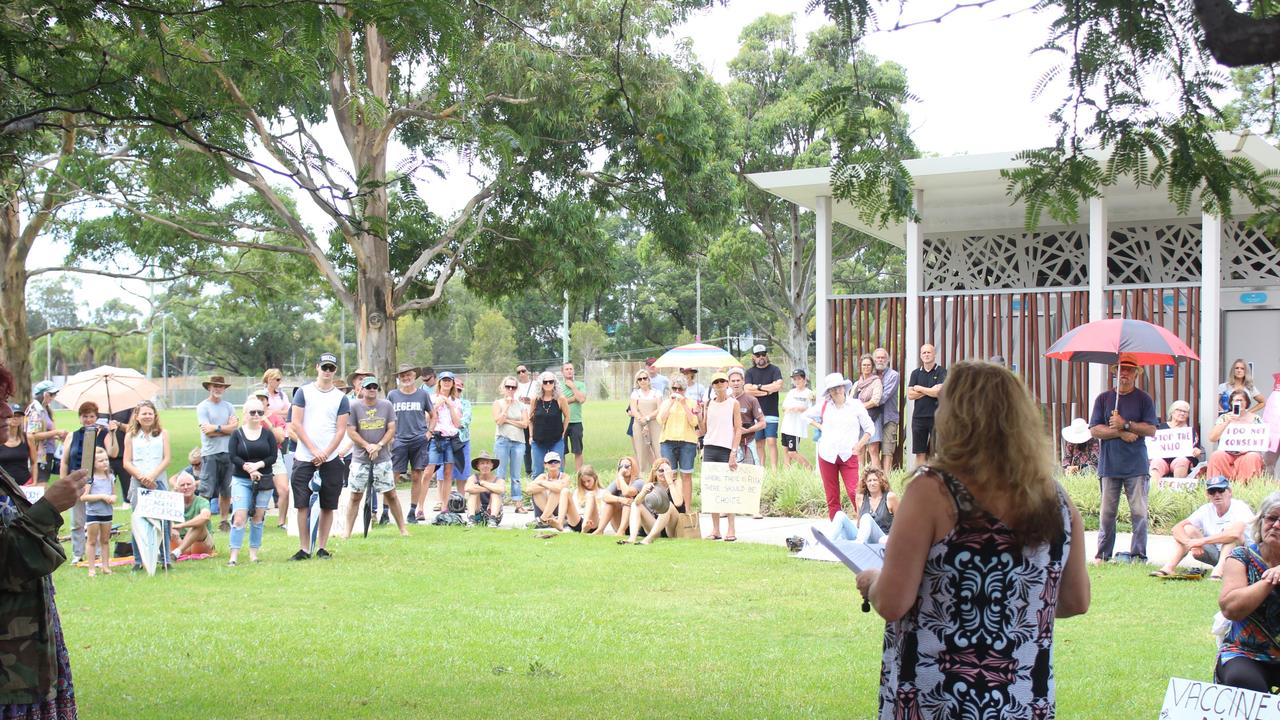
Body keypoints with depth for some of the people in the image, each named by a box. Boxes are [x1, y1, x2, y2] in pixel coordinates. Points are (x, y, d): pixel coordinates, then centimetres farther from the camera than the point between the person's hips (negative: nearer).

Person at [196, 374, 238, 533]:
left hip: (228, 452, 4)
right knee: (206, 492, -7)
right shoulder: (202, 407, 1)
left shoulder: (228, 407, 14)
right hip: (210, 453, -4)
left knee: (226, 491, 8)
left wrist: (216, 428, -9)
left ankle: (224, 521, 17)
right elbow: (207, 431, -9)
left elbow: (234, 429, 2)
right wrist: (227, 427, -4)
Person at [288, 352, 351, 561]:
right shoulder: (303, 392, 4)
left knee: (328, 505, 3)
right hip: (304, 458, -1)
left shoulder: (341, 398, 6)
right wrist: (314, 450, -9)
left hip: (330, 459, 1)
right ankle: (304, 549, 3)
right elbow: (296, 424, -1)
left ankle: (322, 547, 13)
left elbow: (341, 430, 2)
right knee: (302, 505, -3)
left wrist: (325, 453, -10)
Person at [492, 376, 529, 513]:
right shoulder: (498, 403, 4)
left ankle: (519, 503, 4)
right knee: (501, 474, -1)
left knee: (516, 475, 4)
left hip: (518, 441, 2)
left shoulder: (521, 405, 10)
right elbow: (498, 421, -10)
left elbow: (525, 424, -1)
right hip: (502, 440, -2)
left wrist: (508, 421, -5)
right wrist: (507, 406, -11)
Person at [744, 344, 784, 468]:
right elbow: (747, 390, -5)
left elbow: (778, 385, -14)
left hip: (771, 413, -3)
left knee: (771, 442, -9)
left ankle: (774, 470, -10)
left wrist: (758, 387, -8)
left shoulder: (774, 369, 3)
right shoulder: (750, 372, 10)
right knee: (759, 443, 4)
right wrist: (767, 391, -8)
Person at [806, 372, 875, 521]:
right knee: (831, 494, 5)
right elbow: (806, 416, 22)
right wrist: (820, 427, 10)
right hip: (827, 455, 2)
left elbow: (869, 428, 5)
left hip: (848, 456, -2)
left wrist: (859, 446, -4)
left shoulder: (855, 405, 0)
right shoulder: (823, 406, 5)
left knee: (853, 492, -12)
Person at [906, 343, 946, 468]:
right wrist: (930, 391, -6)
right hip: (919, 416, 3)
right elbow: (910, 395, 2)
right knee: (920, 453, 3)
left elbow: (939, 392, -12)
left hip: (936, 417, -3)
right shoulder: (916, 373, 12)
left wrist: (920, 388, -1)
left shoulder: (941, 372, 2)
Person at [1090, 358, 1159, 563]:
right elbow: (1094, 430, 2)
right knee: (1106, 512, 2)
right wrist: (1120, 433, -10)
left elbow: (1151, 430, -3)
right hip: (1109, 464, 1)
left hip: (1136, 465, -1)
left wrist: (1125, 424, -12)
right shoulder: (1103, 398, 9)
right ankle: (1103, 554, 8)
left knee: (1139, 512, -2)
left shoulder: (1144, 399, 5)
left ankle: (1139, 555, 4)